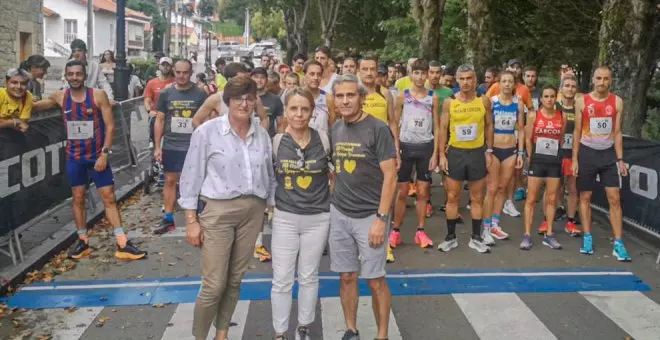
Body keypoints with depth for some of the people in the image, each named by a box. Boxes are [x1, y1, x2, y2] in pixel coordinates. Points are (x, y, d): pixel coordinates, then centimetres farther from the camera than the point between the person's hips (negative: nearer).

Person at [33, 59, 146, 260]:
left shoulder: (98, 95, -9)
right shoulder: (59, 97, 1)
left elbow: (110, 126, -10)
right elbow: (34, 106, 18)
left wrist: (104, 154, -15)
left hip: (97, 156, -2)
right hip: (74, 157, 3)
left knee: (109, 198, -1)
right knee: (78, 199, 10)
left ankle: (122, 244, 0)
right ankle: (82, 242, 22)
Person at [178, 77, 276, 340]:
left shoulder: (262, 134, 5)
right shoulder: (207, 132, -8)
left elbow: (270, 176, 12)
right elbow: (191, 177, -6)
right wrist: (192, 220, -8)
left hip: (253, 211, 4)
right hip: (217, 211, -4)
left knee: (235, 280, 14)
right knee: (214, 284, -2)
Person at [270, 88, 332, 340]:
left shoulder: (324, 140, -7)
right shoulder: (276, 142, -6)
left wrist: (331, 188, 1)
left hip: (317, 219, 0)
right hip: (284, 218, 0)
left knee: (309, 277, 14)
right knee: (281, 280, 5)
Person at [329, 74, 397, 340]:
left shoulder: (377, 129, -11)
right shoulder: (336, 129, 6)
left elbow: (390, 176, -13)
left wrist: (381, 218, -17)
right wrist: (334, 201, 11)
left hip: (370, 216, -5)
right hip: (339, 214, 5)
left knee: (375, 280, 3)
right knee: (346, 276, 12)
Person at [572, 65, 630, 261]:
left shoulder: (617, 102, 1)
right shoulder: (582, 101, -3)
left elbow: (617, 132, 4)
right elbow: (577, 132, 1)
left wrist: (620, 159, -1)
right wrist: (574, 159, -4)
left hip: (608, 153, 1)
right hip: (587, 152, -1)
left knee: (614, 198, -3)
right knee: (585, 197, 5)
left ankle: (618, 244, 1)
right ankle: (587, 238, 16)